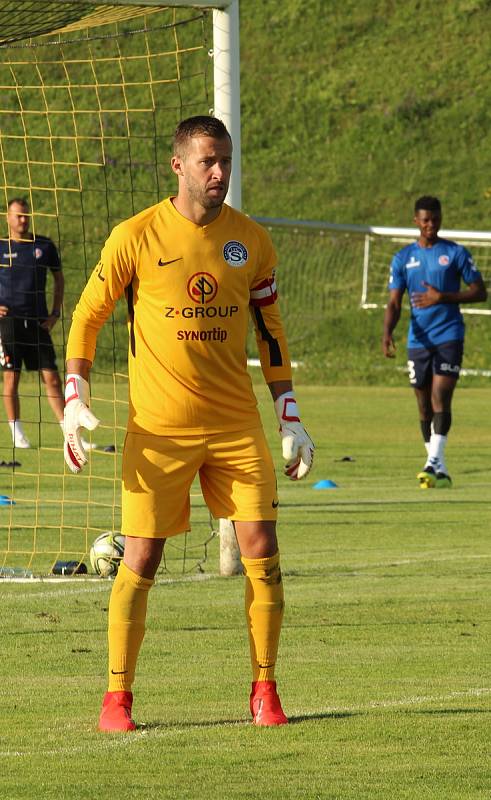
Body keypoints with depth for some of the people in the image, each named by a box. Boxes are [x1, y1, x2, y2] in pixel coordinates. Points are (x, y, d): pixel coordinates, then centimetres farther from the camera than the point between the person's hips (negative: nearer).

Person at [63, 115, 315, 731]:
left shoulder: (251, 241, 5)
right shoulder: (135, 237, -5)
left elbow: (270, 330, 15)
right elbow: (87, 316, 3)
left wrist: (290, 419, 11)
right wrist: (75, 401, -7)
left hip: (237, 425, 3)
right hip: (157, 427, -3)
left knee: (261, 552, -5)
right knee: (140, 560, -4)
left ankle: (264, 691, 6)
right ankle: (117, 697, 7)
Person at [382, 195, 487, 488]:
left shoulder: (456, 253, 1)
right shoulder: (403, 258, 9)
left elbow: (480, 293, 1)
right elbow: (394, 303, 5)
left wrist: (442, 297, -12)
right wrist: (387, 332, -14)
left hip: (449, 336, -3)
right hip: (418, 340, 3)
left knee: (441, 398, -18)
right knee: (425, 406, 6)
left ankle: (434, 461, -24)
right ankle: (440, 471, 15)